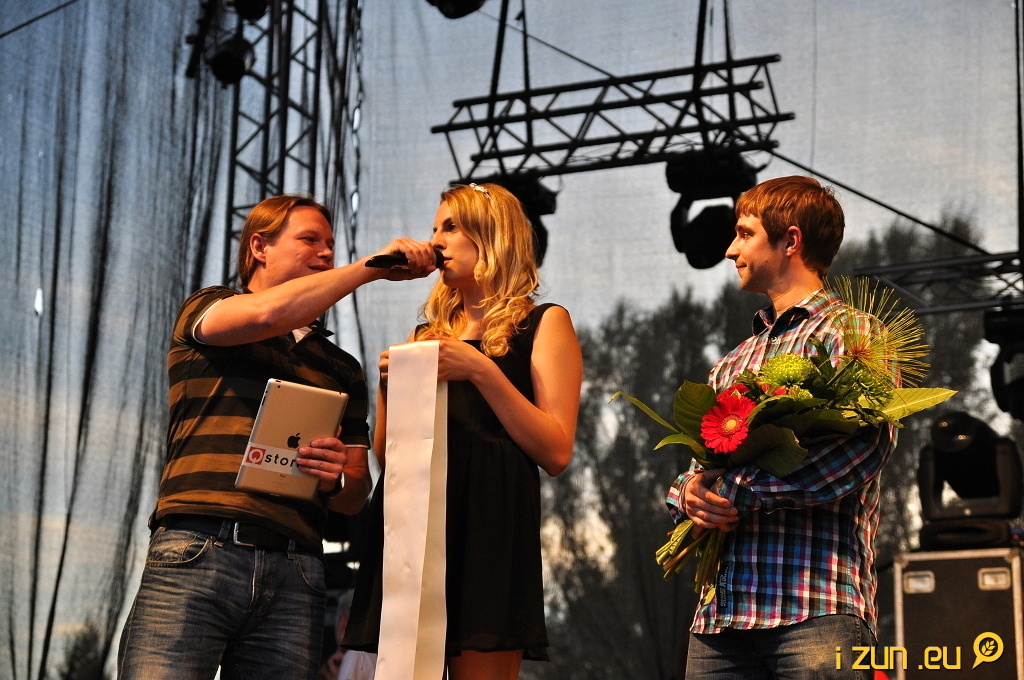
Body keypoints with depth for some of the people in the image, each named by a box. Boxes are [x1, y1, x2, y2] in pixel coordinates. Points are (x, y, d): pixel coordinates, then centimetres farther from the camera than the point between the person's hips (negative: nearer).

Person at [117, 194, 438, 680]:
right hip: (196, 550, -4)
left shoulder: (342, 369, 25)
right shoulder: (203, 311, 15)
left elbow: (356, 496, 22)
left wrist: (337, 478, -3)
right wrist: (373, 265, -2)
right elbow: (267, 313, -10)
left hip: (294, 575, 4)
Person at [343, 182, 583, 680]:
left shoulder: (543, 323, 7)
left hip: (487, 524, -5)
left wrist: (480, 371, -11)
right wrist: (388, 385, 3)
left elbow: (556, 452, -5)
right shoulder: (428, 333, 23)